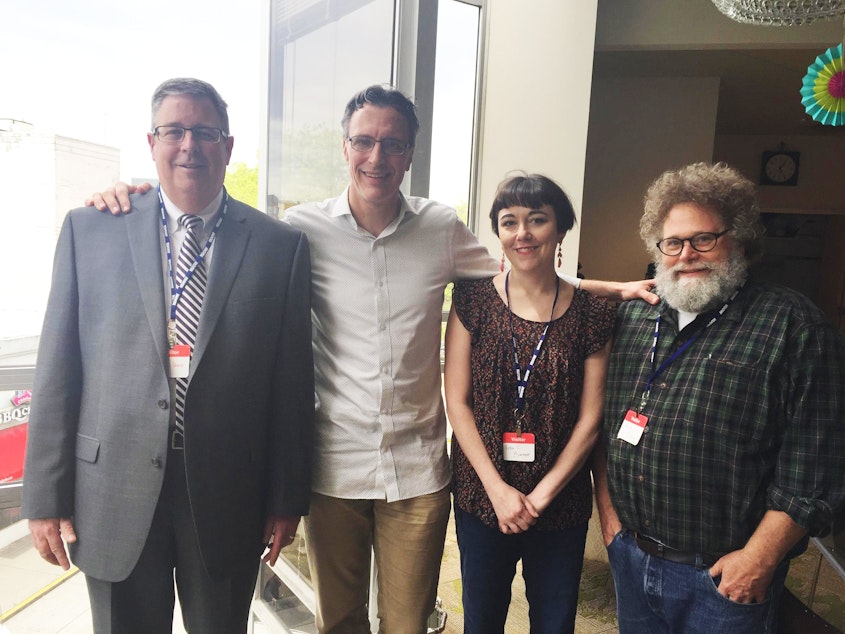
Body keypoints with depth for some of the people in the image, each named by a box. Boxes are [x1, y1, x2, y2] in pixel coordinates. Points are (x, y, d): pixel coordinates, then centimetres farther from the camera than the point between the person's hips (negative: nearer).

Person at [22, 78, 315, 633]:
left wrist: (287, 500, 0)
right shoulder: (88, 230, 1)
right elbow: (57, 370, 1)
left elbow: (293, 381, -2)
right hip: (114, 491, 1)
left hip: (228, 496, 0)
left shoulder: (281, 246, -2)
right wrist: (46, 498, 0)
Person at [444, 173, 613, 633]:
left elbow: (590, 418, -3)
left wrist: (542, 494, -9)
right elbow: (457, 400, -6)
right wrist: (498, 489, -11)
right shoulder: (473, 299, -5)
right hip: (482, 495, 0)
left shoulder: (591, 314, -4)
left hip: (561, 502, 1)